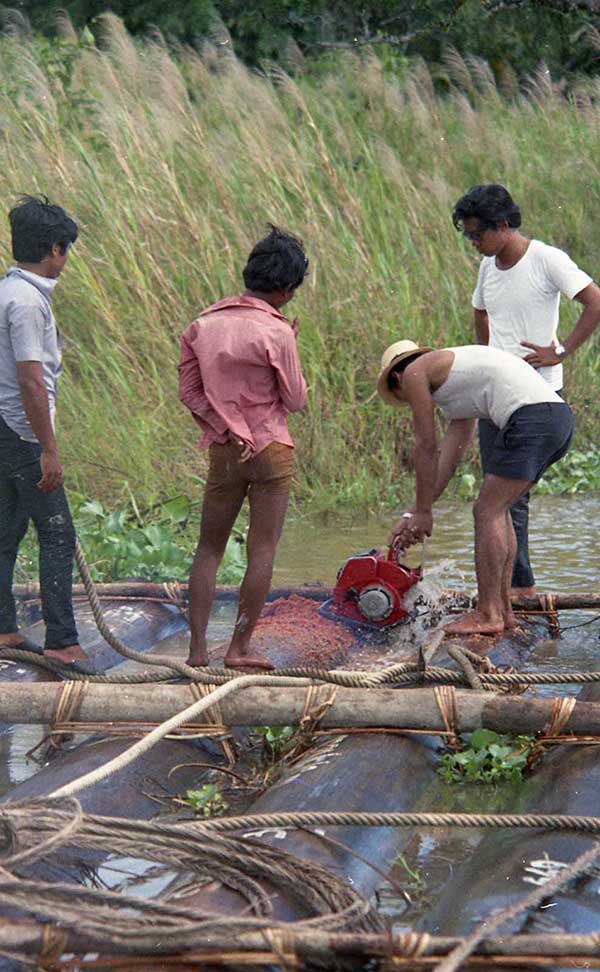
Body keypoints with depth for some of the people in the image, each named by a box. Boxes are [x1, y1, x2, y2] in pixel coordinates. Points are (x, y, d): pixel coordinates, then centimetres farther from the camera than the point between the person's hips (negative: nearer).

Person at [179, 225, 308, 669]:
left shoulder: (203, 324, 3)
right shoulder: (275, 332, -14)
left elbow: (189, 391, 3)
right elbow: (296, 400, -7)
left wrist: (228, 431, -1)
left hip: (223, 451, 5)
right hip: (271, 450, -5)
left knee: (209, 547, 12)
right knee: (262, 550, 5)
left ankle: (197, 648, 9)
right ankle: (241, 647, 8)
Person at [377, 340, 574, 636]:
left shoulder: (414, 373, 9)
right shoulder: (458, 388, 34)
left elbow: (426, 448, 8)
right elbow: (447, 460, 30)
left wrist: (423, 511, 15)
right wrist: (412, 515, 30)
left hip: (530, 419, -9)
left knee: (487, 512, -3)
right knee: (497, 510, 17)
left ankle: (487, 615, -1)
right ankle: (503, 610, 19)